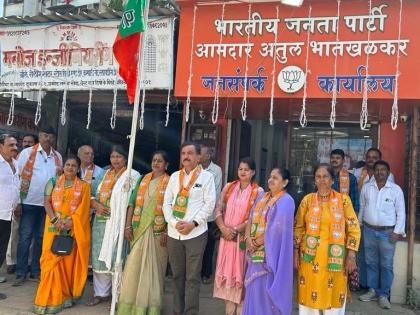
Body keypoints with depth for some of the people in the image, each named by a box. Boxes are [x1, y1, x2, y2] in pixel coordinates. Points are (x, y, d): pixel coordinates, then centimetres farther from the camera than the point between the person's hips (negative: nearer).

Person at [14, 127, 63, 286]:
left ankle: (36, 270, 20)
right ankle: (21, 273, 8)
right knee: (25, 237, 1)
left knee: (41, 238, 11)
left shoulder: (58, 156, 10)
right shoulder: (27, 152, -2)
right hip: (30, 202, -3)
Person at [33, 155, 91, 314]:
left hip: (73, 229, -1)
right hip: (54, 228, 1)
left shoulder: (83, 186, 5)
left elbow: (83, 209, -2)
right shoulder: (53, 182, 8)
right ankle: (51, 298, 8)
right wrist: (56, 220, -15)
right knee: (52, 260, -1)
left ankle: (66, 296, 12)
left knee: (69, 261, 1)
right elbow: (47, 202, 0)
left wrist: (69, 222, -16)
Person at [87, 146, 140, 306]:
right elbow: (94, 194, 17)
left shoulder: (132, 175, -3)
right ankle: (101, 293, 21)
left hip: (118, 223, -6)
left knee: (117, 258, -5)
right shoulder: (105, 174, 16)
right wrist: (96, 204, -5)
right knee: (99, 257, 9)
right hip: (101, 221, 6)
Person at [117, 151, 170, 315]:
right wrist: (128, 226, -1)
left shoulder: (169, 182, -2)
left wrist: (167, 232, -14)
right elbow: (132, 203, 8)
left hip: (157, 231, -3)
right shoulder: (143, 180, 10)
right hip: (139, 229, 3)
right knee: (134, 266, 5)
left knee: (153, 268, 4)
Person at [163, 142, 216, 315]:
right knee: (177, 275, 12)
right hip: (173, 233, 4)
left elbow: (209, 203, -6)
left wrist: (193, 223, -14)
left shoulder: (206, 176, 0)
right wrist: (174, 223, -7)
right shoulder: (174, 176, 11)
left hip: (196, 233, -4)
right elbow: (167, 202, 8)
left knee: (192, 277, 0)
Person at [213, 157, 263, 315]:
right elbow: (218, 209, 4)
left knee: (241, 271, 4)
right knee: (227, 270, 7)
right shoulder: (228, 187, 7)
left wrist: (235, 229, -14)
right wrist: (223, 228, -11)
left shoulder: (258, 191, -4)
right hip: (226, 236, 3)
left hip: (244, 237, -3)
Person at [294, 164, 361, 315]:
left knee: (333, 297, 8)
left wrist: (351, 256, -6)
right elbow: (298, 228, 6)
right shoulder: (307, 199, 2)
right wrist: (295, 253, 2)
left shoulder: (343, 199, -1)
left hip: (334, 258, -1)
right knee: (309, 297, 8)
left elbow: (353, 229, -1)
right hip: (310, 257, 1)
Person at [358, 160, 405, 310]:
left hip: (387, 232, -3)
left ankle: (383, 295, 13)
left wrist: (397, 232, -8)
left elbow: (401, 212, -3)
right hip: (369, 230, 3)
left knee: (386, 265, 3)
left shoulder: (396, 189, -4)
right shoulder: (366, 187, 4)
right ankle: (373, 290, 24)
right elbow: (362, 207, 11)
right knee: (371, 262, 12)